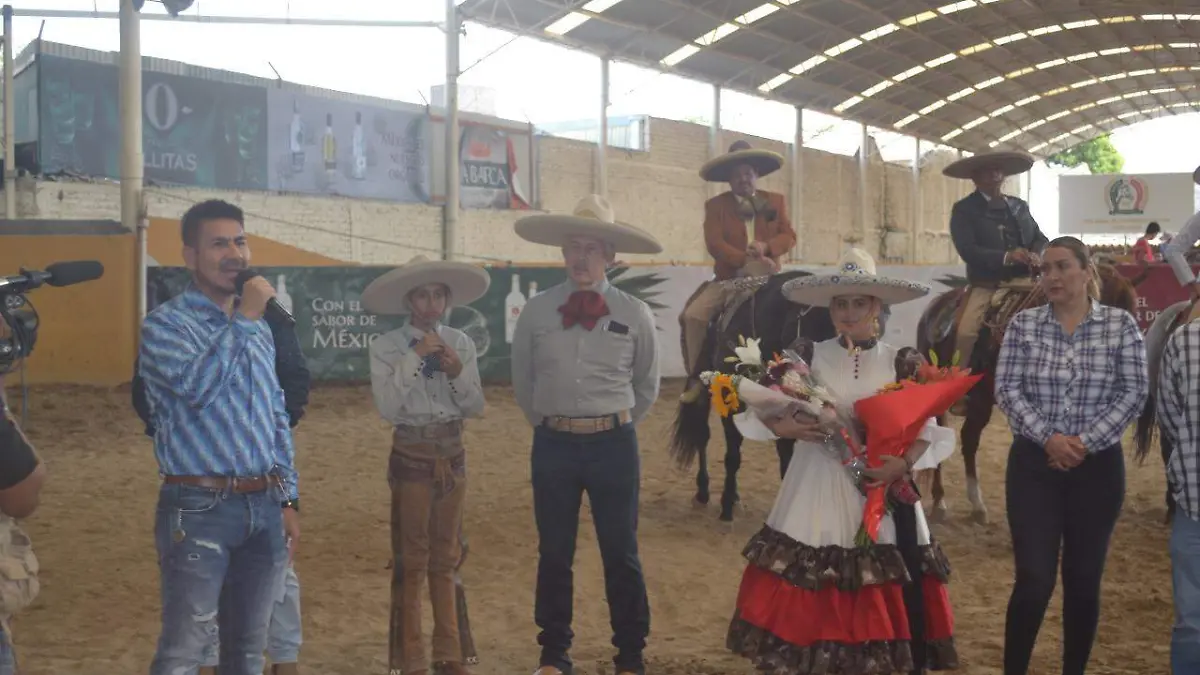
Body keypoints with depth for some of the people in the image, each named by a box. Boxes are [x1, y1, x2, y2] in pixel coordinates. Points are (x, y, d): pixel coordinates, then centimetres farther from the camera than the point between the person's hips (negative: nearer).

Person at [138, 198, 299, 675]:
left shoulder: (259, 328, 15)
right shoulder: (166, 324, -6)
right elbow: (198, 387, -25)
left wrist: (288, 500, 15)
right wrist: (244, 321, -17)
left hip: (263, 507, 7)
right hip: (199, 510, -6)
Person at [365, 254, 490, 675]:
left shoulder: (461, 343, 2)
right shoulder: (386, 347, -9)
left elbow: (476, 408, 2)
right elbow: (387, 409, -18)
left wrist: (457, 373, -15)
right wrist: (415, 358, -21)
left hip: (452, 456, 4)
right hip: (412, 458, -4)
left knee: (445, 559, 14)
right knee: (410, 560, 2)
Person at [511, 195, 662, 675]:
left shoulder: (634, 314, -2)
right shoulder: (536, 311, -1)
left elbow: (647, 385, 11)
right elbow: (522, 381, 13)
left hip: (613, 444, -1)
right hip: (552, 444, 1)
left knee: (621, 554, 7)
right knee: (554, 553, 10)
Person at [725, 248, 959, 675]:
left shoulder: (900, 363, 2)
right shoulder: (809, 358, 2)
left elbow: (927, 427, -2)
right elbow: (765, 410, 4)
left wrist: (904, 462, -19)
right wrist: (785, 427, -17)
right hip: (817, 493, 0)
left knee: (886, 600, 3)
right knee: (808, 601, 1)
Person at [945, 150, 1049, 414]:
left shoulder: (1020, 205, 17)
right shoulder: (964, 210, 0)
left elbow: (1040, 238, 16)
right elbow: (967, 250, -13)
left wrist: (1036, 255, -9)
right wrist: (1006, 257, -25)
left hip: (1022, 282, 4)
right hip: (986, 286, -4)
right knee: (967, 331, -23)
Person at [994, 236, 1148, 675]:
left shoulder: (1120, 324, -1)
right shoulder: (1023, 325, 1)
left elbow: (1134, 393, -6)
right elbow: (1007, 390, -5)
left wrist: (1086, 442, -15)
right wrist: (1049, 437, -18)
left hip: (1097, 467, 0)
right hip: (1034, 464, 0)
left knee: (1084, 580, 8)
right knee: (1034, 580, -6)